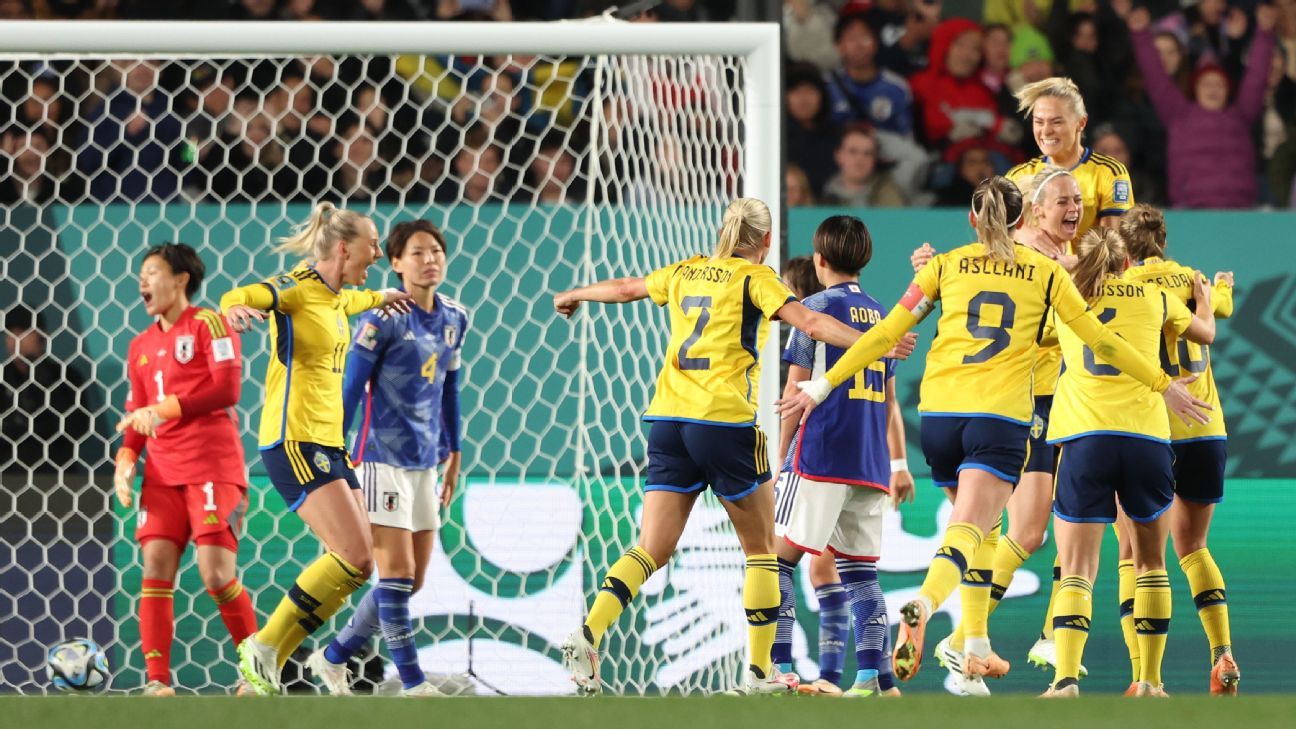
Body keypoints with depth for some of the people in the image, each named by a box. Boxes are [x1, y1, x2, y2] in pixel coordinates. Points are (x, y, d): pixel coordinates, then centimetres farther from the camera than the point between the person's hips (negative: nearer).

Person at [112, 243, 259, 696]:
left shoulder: (208, 324, 0)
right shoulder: (141, 346, 20)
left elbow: (226, 387, -12)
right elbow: (136, 414, 21)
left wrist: (164, 409, -15)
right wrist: (125, 462, 3)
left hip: (213, 468, -6)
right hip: (162, 472, 6)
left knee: (217, 574, -13)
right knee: (156, 566, -9)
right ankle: (157, 681, -12)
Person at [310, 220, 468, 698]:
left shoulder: (454, 318, 9)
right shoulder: (383, 317, -12)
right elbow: (350, 385, -10)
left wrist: (454, 455, 20)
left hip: (424, 463, 8)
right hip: (382, 457, -8)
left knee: (411, 582, 9)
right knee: (397, 575, -8)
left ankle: (333, 658, 22)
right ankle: (413, 684, -5)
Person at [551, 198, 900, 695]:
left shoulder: (685, 273, 17)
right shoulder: (755, 278, 0)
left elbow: (624, 289, 33)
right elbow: (809, 322, -14)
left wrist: (574, 296, 51)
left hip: (667, 418, 5)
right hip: (724, 421, -5)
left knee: (652, 549, 2)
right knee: (761, 548, 9)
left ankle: (590, 631, -20)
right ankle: (759, 671, 8)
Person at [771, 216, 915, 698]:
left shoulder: (817, 308, -1)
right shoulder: (881, 315, 17)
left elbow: (796, 392, -2)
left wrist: (780, 458, 3)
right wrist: (899, 464, 26)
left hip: (821, 454, -6)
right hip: (870, 462, 6)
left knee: (781, 555, -4)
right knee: (858, 567, 7)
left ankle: (777, 666, -14)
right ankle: (874, 674, -2)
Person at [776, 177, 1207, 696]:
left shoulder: (945, 266, 11)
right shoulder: (1045, 272, 9)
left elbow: (886, 334, 8)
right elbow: (1100, 341, 12)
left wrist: (824, 385, 14)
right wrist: (1164, 385, 21)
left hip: (940, 413, 3)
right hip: (1002, 415, -3)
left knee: (982, 530, 22)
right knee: (969, 531, -14)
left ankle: (976, 648, 19)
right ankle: (922, 605, -44)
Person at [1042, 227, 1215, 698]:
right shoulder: (1153, 297, 15)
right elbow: (1206, 332, 32)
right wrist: (1204, 300, 54)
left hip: (1083, 438, -1)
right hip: (1146, 435, 1)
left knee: (1076, 569, -3)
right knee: (1150, 563, 17)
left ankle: (1066, 679, -21)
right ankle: (1150, 681, 16)